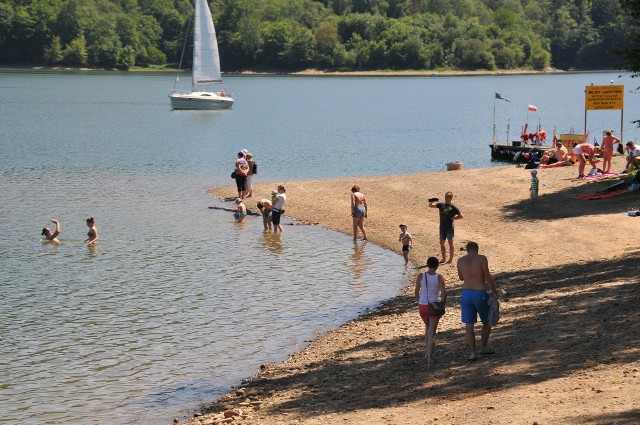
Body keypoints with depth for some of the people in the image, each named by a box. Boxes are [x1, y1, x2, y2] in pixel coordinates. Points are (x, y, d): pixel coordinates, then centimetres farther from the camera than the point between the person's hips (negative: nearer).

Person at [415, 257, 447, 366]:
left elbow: (417, 292, 1)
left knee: (428, 328, 26)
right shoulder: (439, 277, -9)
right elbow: (444, 293, -11)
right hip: (435, 306, -2)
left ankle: (428, 352, 27)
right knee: (432, 332, 1)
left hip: (423, 305, 2)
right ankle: (429, 357, -5)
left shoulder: (420, 276, -3)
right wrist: (443, 304, 3)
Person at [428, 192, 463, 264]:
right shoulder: (441, 205, 6)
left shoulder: (453, 207, -7)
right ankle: (444, 259, 19)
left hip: (450, 227, -5)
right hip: (442, 227, 5)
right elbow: (430, 205, 6)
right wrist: (432, 202, -14)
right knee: (442, 243, 9)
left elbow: (461, 216, -7)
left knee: (450, 243, 2)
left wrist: (453, 218, -11)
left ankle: (451, 259, 8)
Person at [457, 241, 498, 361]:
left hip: (466, 294, 3)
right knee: (487, 322, 18)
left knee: (469, 325, 6)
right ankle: (483, 347, 24)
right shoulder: (481, 258, -7)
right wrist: (494, 291, -4)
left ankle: (472, 352, -1)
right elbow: (488, 277, -12)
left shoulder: (460, 260, 5)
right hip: (480, 294, -3)